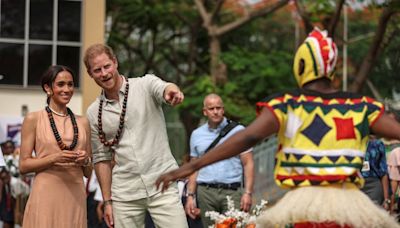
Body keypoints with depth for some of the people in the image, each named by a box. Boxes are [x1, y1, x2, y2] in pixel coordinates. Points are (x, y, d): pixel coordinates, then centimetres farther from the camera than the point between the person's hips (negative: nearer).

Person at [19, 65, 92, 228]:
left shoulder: (82, 122, 13)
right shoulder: (33, 119, 3)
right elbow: (23, 165, -2)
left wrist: (85, 161, -4)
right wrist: (54, 158, -15)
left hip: (75, 196, 3)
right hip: (46, 196, -3)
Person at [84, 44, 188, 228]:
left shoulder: (145, 85, -1)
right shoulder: (94, 113, 8)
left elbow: (163, 89, -25)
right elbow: (101, 158, 12)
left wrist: (171, 91, -50)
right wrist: (107, 201, 6)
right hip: (125, 194, 3)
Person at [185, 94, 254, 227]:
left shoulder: (238, 131, 5)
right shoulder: (196, 135, 14)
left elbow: (248, 164, 2)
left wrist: (248, 193, -8)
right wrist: (190, 196, 9)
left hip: (232, 191, -3)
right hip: (206, 192, 3)